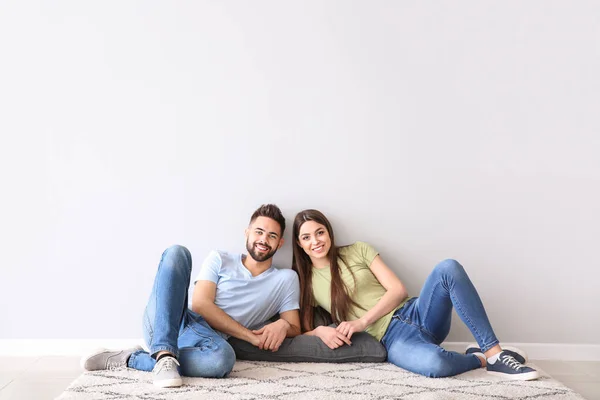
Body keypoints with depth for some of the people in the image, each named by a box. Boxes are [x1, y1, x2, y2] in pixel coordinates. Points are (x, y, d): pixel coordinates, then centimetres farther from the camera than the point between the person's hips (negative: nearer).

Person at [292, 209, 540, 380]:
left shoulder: (358, 251, 10)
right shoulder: (303, 281, 9)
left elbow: (398, 290, 2)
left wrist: (362, 321, -11)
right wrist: (320, 331, -14)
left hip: (414, 314, 3)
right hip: (391, 340, -3)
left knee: (448, 268, -29)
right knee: (433, 363, -40)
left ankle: (494, 353, -25)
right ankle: (480, 359, -7)